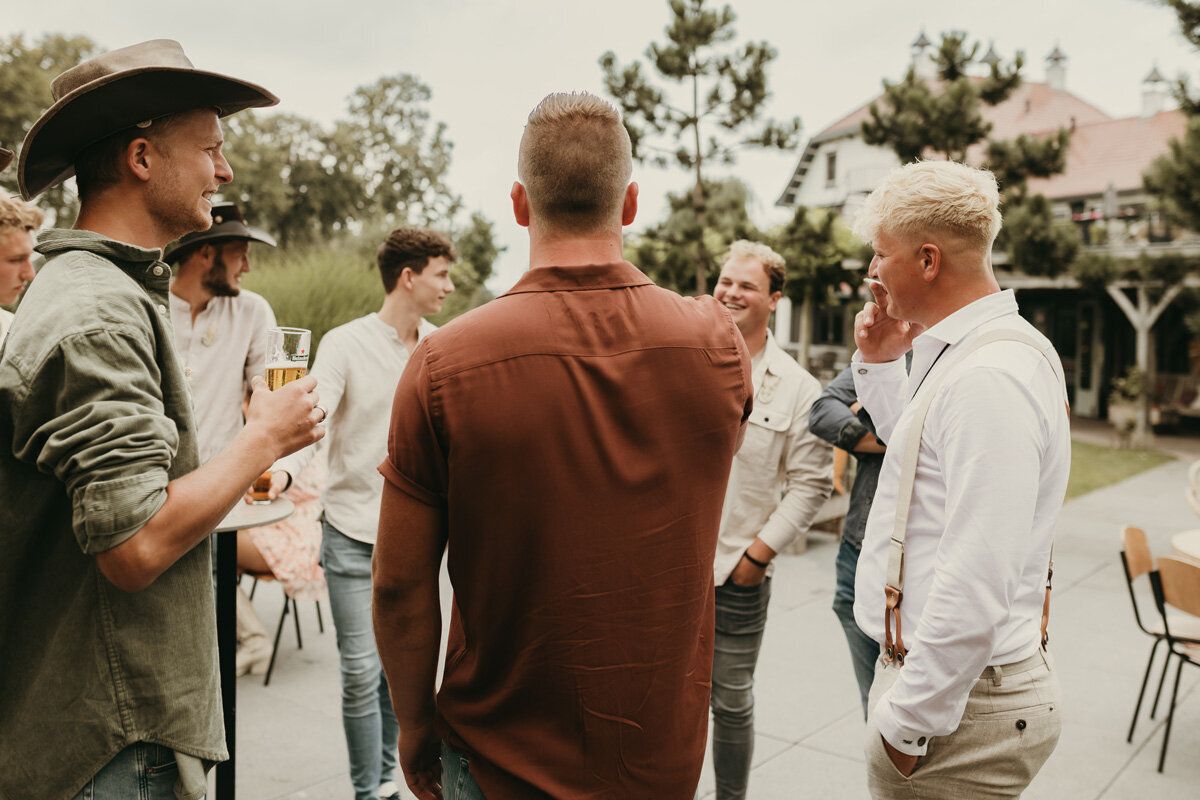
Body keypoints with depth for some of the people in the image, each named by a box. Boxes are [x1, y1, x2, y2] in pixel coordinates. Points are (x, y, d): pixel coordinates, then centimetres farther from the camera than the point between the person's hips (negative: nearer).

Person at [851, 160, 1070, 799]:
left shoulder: (990, 376, -25)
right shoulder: (958, 353, 9)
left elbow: (975, 590, -30)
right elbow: (923, 448, 30)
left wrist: (908, 719, -20)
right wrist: (879, 365, 15)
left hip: (957, 700, -10)